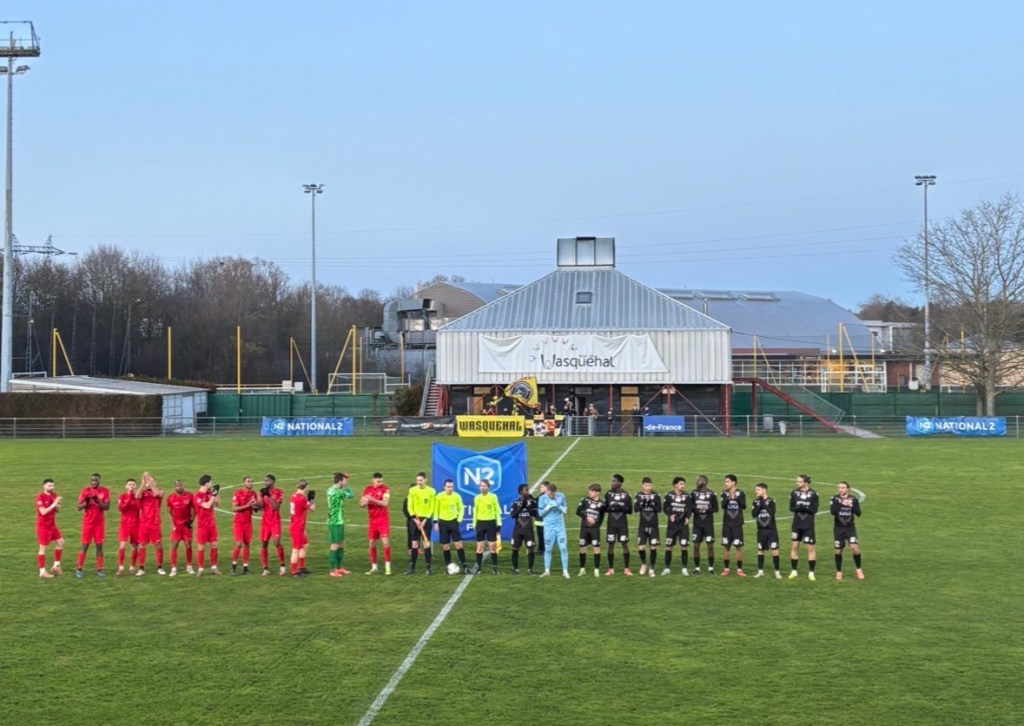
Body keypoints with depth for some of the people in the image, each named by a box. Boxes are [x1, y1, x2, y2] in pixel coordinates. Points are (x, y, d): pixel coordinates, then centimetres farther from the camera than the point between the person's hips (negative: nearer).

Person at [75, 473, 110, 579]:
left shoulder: (105, 491, -2)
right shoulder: (85, 491, -3)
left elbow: (107, 507, -9)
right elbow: (79, 507, -4)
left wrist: (98, 502, -25)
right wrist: (86, 502, -23)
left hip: (100, 522, 1)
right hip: (87, 522, -1)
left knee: (99, 545, 2)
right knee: (85, 545, -1)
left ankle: (99, 569, 8)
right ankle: (78, 569, 6)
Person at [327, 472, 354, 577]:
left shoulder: (331, 489, 8)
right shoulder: (337, 492, -20)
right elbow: (350, 495, -13)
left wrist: (344, 486, -1)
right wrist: (346, 484, -4)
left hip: (338, 521, 10)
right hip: (335, 522, -10)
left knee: (341, 545, 16)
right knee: (335, 546, -2)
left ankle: (339, 568, 26)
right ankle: (333, 570, 4)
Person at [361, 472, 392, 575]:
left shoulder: (385, 489, -7)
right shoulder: (367, 489, 5)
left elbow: (384, 503, -19)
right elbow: (361, 504, 9)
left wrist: (372, 499, -24)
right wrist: (365, 502, -14)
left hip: (383, 520, -4)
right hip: (372, 521, 4)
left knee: (386, 542, -10)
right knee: (372, 543, 6)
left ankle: (388, 566, -2)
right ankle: (374, 567, 16)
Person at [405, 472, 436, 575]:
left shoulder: (431, 491, -1)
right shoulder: (412, 490, 2)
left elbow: (432, 508, -1)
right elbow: (410, 506, 2)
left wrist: (425, 520, -11)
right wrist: (415, 518, -10)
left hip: (426, 519, -1)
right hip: (414, 519, 1)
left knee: (426, 543, -3)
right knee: (414, 544, 3)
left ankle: (427, 567, 2)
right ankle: (412, 567, 9)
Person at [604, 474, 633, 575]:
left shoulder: (625, 495, -3)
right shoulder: (608, 494, 0)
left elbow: (630, 510, -3)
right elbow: (604, 508, 2)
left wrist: (621, 508, -20)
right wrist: (611, 507, -18)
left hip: (623, 524, -1)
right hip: (611, 524, 1)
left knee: (625, 544, -1)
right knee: (611, 545, 3)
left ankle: (626, 568, 7)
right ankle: (611, 569, 12)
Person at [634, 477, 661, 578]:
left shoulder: (655, 495, -2)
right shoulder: (639, 495, 1)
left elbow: (659, 509, -6)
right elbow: (635, 509, -6)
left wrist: (652, 503, -20)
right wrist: (642, 502, -20)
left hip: (653, 526, 0)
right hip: (642, 525, 0)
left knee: (653, 547, -2)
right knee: (641, 547, -5)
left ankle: (651, 569, 12)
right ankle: (643, 564, 22)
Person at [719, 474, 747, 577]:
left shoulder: (740, 493, -2)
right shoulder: (724, 493, 2)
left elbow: (744, 506, -9)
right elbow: (723, 505, -10)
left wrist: (737, 498, -21)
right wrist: (729, 498, -27)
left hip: (737, 524, -2)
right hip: (726, 524, 2)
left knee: (739, 546, -1)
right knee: (725, 546, 4)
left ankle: (739, 569, 7)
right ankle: (726, 569, 13)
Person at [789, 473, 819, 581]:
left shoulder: (813, 494, -8)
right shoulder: (794, 492, -1)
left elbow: (814, 510, -9)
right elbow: (791, 507, -3)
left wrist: (805, 508, -26)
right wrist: (798, 508, -24)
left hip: (808, 525, -2)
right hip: (797, 524, 2)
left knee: (810, 548, 0)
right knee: (794, 547, 5)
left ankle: (811, 572, 9)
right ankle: (793, 571, 17)